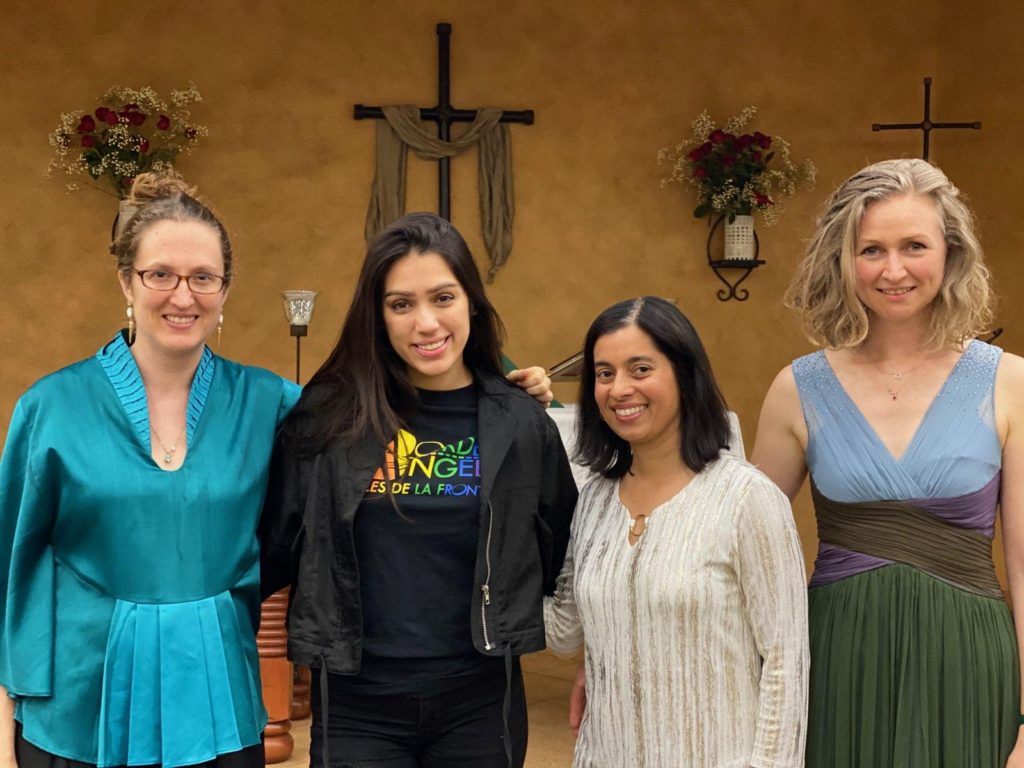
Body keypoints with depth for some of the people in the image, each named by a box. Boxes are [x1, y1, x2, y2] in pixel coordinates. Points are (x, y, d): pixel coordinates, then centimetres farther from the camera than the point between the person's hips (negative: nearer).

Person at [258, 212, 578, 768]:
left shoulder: (521, 423, -2)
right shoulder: (328, 414, -5)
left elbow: (560, 555, 9)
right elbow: (275, 543, 3)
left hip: (479, 700, 1)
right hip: (356, 702, -1)